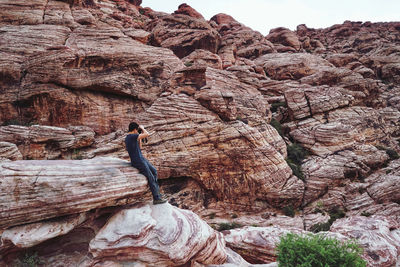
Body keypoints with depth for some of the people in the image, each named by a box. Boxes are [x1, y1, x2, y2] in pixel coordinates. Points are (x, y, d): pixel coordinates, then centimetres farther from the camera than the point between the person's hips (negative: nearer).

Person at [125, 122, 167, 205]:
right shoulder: (132, 136, -18)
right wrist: (142, 128, -4)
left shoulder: (127, 138, 12)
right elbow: (147, 134, -22)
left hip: (141, 159, 10)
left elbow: (139, 147, 21)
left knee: (154, 171, 12)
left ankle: (157, 192, 16)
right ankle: (156, 198, 1)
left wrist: (140, 138, 13)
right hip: (138, 162, -10)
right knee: (151, 178, -6)